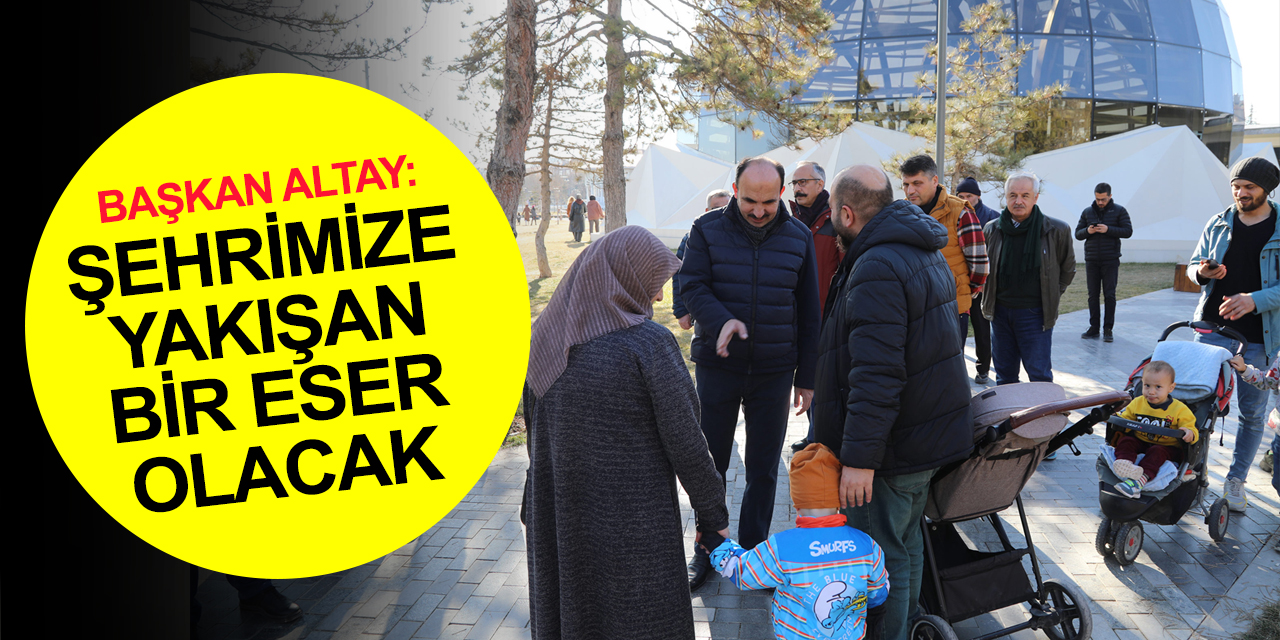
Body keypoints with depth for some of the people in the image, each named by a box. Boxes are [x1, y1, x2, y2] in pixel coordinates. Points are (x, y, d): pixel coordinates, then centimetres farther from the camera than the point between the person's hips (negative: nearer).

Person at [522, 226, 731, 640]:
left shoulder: (545, 339, -1)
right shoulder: (649, 343, -18)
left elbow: (534, 428, 7)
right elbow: (683, 439, -15)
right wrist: (713, 511, -3)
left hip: (558, 522, 5)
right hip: (634, 523, -5)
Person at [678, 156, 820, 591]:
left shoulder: (798, 237, 1)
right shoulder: (708, 229, -4)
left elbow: (808, 313, 5)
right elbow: (692, 285, -7)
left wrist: (806, 378, 5)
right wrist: (720, 320, -28)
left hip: (774, 373, 1)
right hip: (718, 365, -1)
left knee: (764, 470, 9)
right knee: (710, 464, 9)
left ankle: (753, 550, 25)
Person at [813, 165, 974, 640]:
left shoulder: (877, 268, -22)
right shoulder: (927, 254, 13)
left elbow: (876, 375, -28)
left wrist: (859, 457, -26)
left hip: (894, 445, -10)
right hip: (932, 436, 10)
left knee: (879, 557, 0)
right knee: (906, 542, 22)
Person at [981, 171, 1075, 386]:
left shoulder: (1057, 230, -5)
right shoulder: (992, 229, 3)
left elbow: (1068, 268, 9)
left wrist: (1050, 297, 5)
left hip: (1035, 314, -3)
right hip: (1000, 312, 4)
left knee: (1040, 376, -2)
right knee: (1004, 375, 13)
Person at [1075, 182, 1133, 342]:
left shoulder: (1119, 211, 3)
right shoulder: (1087, 212, 11)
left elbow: (1128, 231, -5)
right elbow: (1077, 233, 11)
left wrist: (1108, 229, -18)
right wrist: (1087, 231, -11)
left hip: (1111, 261, -3)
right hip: (1091, 261, 3)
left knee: (1109, 295, -2)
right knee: (1093, 295, 4)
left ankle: (1108, 329, 3)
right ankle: (1094, 328, 10)